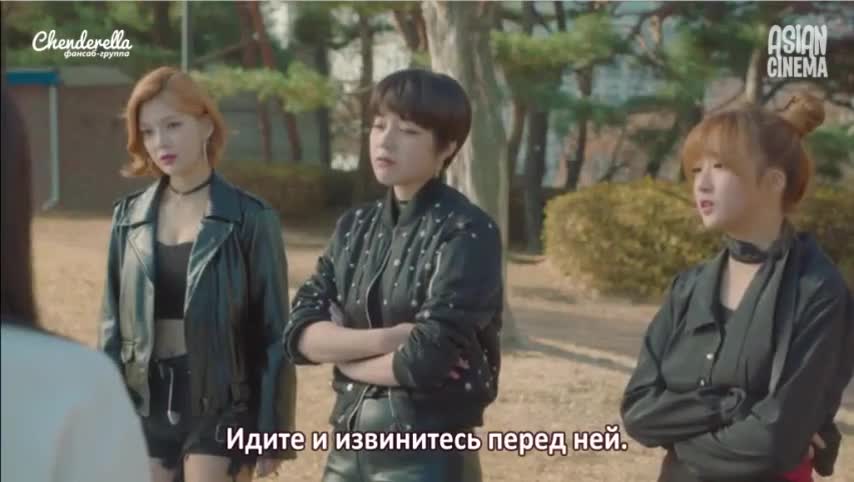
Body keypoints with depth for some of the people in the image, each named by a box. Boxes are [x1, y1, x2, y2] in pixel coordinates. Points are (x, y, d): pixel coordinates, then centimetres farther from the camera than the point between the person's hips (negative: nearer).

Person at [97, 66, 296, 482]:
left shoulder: (250, 219, -6)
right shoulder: (129, 217, 6)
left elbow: (274, 331, -5)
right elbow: (113, 323, 10)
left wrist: (273, 432, -8)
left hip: (221, 406, -4)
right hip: (146, 405, 4)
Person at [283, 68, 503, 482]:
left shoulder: (466, 233, -12)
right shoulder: (354, 227, 10)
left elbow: (428, 359, -21)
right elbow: (300, 332, 1)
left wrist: (343, 354, -4)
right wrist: (384, 338, -16)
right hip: (348, 447, 7)